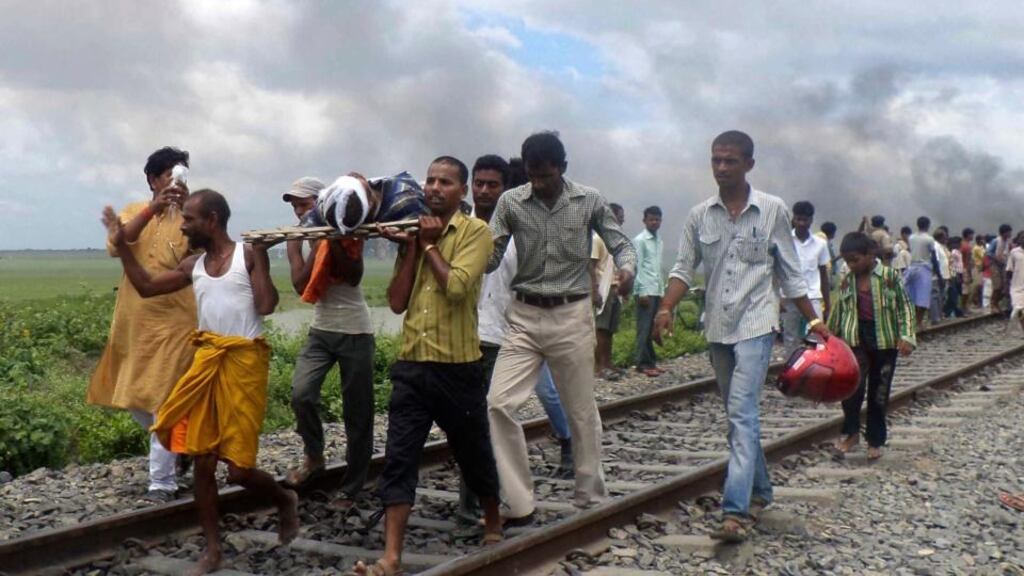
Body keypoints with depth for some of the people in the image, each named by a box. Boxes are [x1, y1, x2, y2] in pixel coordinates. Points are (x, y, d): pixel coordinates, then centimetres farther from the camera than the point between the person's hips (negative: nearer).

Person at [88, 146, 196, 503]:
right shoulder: (134, 211, 7)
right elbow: (114, 247, -14)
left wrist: (187, 207, -25)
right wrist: (152, 209, -24)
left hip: (174, 322, -4)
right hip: (134, 321, 4)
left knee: (164, 402, -5)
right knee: (133, 397, 14)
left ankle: (162, 484, 3)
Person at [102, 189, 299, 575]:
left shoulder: (248, 255, -4)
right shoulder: (193, 266, 11)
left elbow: (266, 306, -13)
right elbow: (146, 287, 16)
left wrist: (261, 256, -12)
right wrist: (121, 244, 12)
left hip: (244, 362, -5)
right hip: (207, 361, 6)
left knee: (238, 468, -4)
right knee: (203, 460, 4)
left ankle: (285, 501, 27)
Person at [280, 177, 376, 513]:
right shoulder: (304, 237, 7)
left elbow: (354, 277, -20)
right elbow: (300, 284, -8)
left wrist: (330, 238, -21)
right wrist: (304, 245, -11)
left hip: (355, 333, -4)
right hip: (320, 331, 4)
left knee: (357, 414, 1)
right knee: (301, 393, -18)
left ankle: (350, 490, 12)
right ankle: (314, 458, 8)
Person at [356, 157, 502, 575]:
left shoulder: (475, 231, -5)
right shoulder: (414, 232, 11)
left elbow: (457, 287, -21)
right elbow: (396, 302, 3)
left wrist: (429, 245, -9)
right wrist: (410, 248, -4)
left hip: (457, 367, -4)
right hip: (411, 365, 4)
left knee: (474, 455, 14)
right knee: (398, 460, -3)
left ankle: (493, 525, 38)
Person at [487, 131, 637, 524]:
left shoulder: (589, 201, -2)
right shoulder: (510, 202, -1)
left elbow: (620, 243, 5)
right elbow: (490, 258, -2)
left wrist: (627, 268, -17)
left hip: (572, 316, -1)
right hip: (524, 317, 1)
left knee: (581, 412, 8)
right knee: (498, 404, -11)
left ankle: (591, 499, 26)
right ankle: (519, 504, -1)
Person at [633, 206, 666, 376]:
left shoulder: (660, 242, 17)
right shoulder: (640, 240, -5)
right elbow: (637, 267, -10)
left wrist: (662, 290, 13)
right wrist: (642, 292, -15)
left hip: (657, 291, 7)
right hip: (645, 291, -7)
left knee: (652, 328, 9)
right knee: (644, 328, -5)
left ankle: (650, 361, 14)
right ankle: (642, 363, -2)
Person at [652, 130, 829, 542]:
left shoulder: (773, 210, -2)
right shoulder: (700, 215, 4)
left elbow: (789, 273, 5)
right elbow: (684, 268, 3)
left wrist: (814, 321, 5)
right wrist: (666, 309, -14)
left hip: (755, 324, -4)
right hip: (718, 326, 4)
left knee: (742, 412, -16)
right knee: (740, 414, 14)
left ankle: (736, 511, -20)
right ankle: (760, 490, 30)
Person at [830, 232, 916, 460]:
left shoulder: (890, 276, -5)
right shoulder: (846, 281, 5)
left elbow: (905, 307, -3)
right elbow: (837, 312, 14)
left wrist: (907, 336, -12)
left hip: (885, 342, -1)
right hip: (855, 340, 2)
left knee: (879, 393, 7)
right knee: (852, 385, -16)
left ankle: (875, 441, 20)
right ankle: (851, 431, 3)